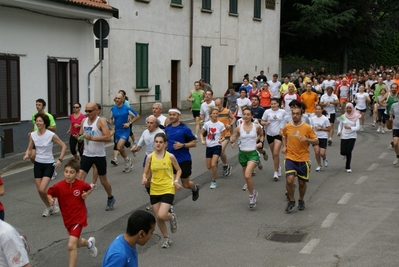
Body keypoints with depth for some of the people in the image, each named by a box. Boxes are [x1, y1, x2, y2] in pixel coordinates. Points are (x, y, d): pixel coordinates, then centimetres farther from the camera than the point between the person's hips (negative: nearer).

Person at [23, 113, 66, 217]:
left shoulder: (51, 135, -14)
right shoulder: (33, 135, -2)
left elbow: (64, 146, -6)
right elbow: (29, 148, 9)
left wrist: (60, 159, -14)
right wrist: (27, 155, -13)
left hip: (49, 164, -5)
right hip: (37, 164, 5)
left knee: (42, 190, -15)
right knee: (39, 190, 7)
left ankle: (52, 204, 13)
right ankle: (49, 207, 30)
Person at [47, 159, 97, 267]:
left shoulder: (81, 184, -14)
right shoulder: (59, 186, -14)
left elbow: (89, 188, 8)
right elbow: (49, 193, 0)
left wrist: (86, 194, -12)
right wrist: (50, 199, -21)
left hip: (79, 218, -4)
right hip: (67, 219, 4)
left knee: (71, 246, -17)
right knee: (77, 243, 24)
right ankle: (89, 243, 58)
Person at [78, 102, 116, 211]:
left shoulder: (101, 121, -13)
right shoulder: (84, 121, 5)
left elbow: (108, 137, -23)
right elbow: (81, 135, 17)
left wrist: (92, 138, -29)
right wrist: (79, 137, -7)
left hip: (99, 156, -4)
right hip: (87, 155, 5)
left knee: (103, 181, 11)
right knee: (80, 179, -9)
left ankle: (110, 198, 39)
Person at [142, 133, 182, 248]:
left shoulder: (170, 156, -7)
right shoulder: (150, 157, -1)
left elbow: (178, 170, 7)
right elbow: (145, 173, 6)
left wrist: (176, 181, -9)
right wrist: (145, 179, -16)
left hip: (168, 190, -3)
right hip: (154, 190, 3)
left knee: (161, 216, -18)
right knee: (158, 218, 9)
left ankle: (172, 217, 18)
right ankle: (166, 238, 31)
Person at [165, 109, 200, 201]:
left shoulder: (184, 128, -11)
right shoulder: (167, 128, 5)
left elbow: (194, 143, -10)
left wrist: (182, 145, -23)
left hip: (184, 160, -4)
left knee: (186, 184, 11)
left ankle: (195, 188, 44)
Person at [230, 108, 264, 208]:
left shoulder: (257, 127, -4)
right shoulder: (239, 127, -2)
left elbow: (261, 135, 17)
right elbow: (232, 139, 2)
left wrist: (261, 142, -1)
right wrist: (232, 141, -19)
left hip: (253, 153, -3)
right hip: (242, 153, 3)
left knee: (247, 175, -22)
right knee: (246, 176, 14)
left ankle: (251, 196, -4)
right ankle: (253, 192, 40)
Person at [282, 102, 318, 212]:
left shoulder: (307, 127, -7)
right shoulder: (287, 127, 1)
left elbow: (317, 141, -3)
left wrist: (307, 139, -21)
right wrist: (284, 146, 6)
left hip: (303, 159, -1)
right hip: (290, 158, 1)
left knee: (302, 182, 10)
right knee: (289, 180, -16)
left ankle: (301, 201, 36)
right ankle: (291, 201, 7)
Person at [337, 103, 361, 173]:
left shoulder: (356, 117, -6)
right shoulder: (343, 116, 1)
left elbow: (358, 127, -11)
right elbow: (340, 125, 13)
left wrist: (350, 127, -26)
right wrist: (339, 131, -5)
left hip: (352, 136, -2)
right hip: (344, 136, 2)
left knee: (349, 152, -8)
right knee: (343, 152, -3)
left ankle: (348, 167, 11)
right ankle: (346, 155, 37)